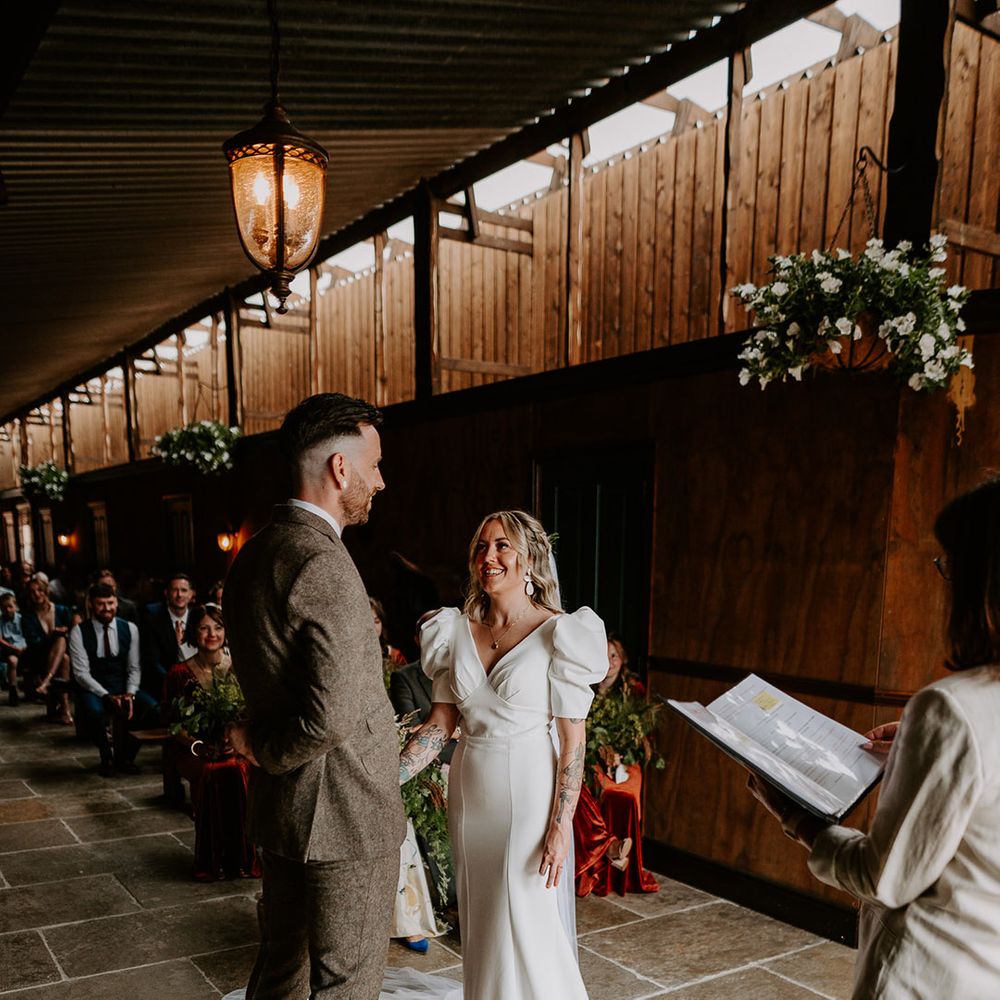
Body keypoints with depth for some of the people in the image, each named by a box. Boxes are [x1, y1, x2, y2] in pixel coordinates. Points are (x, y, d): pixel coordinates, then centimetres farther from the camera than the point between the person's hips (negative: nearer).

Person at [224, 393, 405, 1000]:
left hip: (281, 809, 9)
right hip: (344, 814, -9)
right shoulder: (323, 564, -24)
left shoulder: (256, 552, 6)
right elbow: (334, 715, -28)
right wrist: (264, 750, -12)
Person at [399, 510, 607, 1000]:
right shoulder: (456, 631, 2)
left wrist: (561, 824, -14)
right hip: (469, 790, 5)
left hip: (529, 793, -5)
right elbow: (440, 722, 3)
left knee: (531, 927, 1)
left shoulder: (559, 635, -12)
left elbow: (573, 740, -11)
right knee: (479, 919, 17)